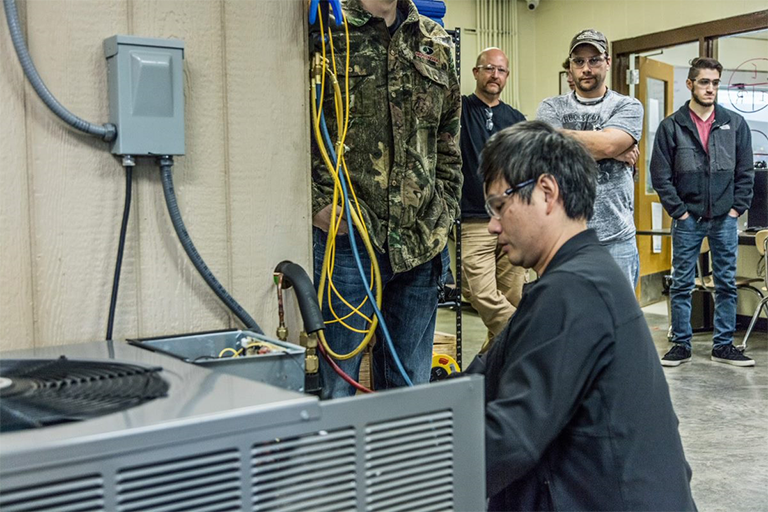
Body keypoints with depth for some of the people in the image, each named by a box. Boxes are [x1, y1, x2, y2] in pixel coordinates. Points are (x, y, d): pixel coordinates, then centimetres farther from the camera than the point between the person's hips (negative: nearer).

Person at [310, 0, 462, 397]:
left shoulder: (436, 43, 15)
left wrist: (445, 212, 12)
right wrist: (317, 203, -11)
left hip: (421, 243, 5)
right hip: (346, 237, -5)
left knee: (410, 386, 14)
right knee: (339, 387, 3)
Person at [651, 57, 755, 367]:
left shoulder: (736, 124, 5)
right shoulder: (672, 126, -1)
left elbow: (745, 171, 8)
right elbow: (660, 174, -3)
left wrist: (737, 208, -1)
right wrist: (679, 211, -8)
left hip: (725, 219, 2)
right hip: (687, 219, -2)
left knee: (727, 284, 7)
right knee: (681, 284, 4)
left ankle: (724, 345, 17)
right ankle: (681, 344, 14)